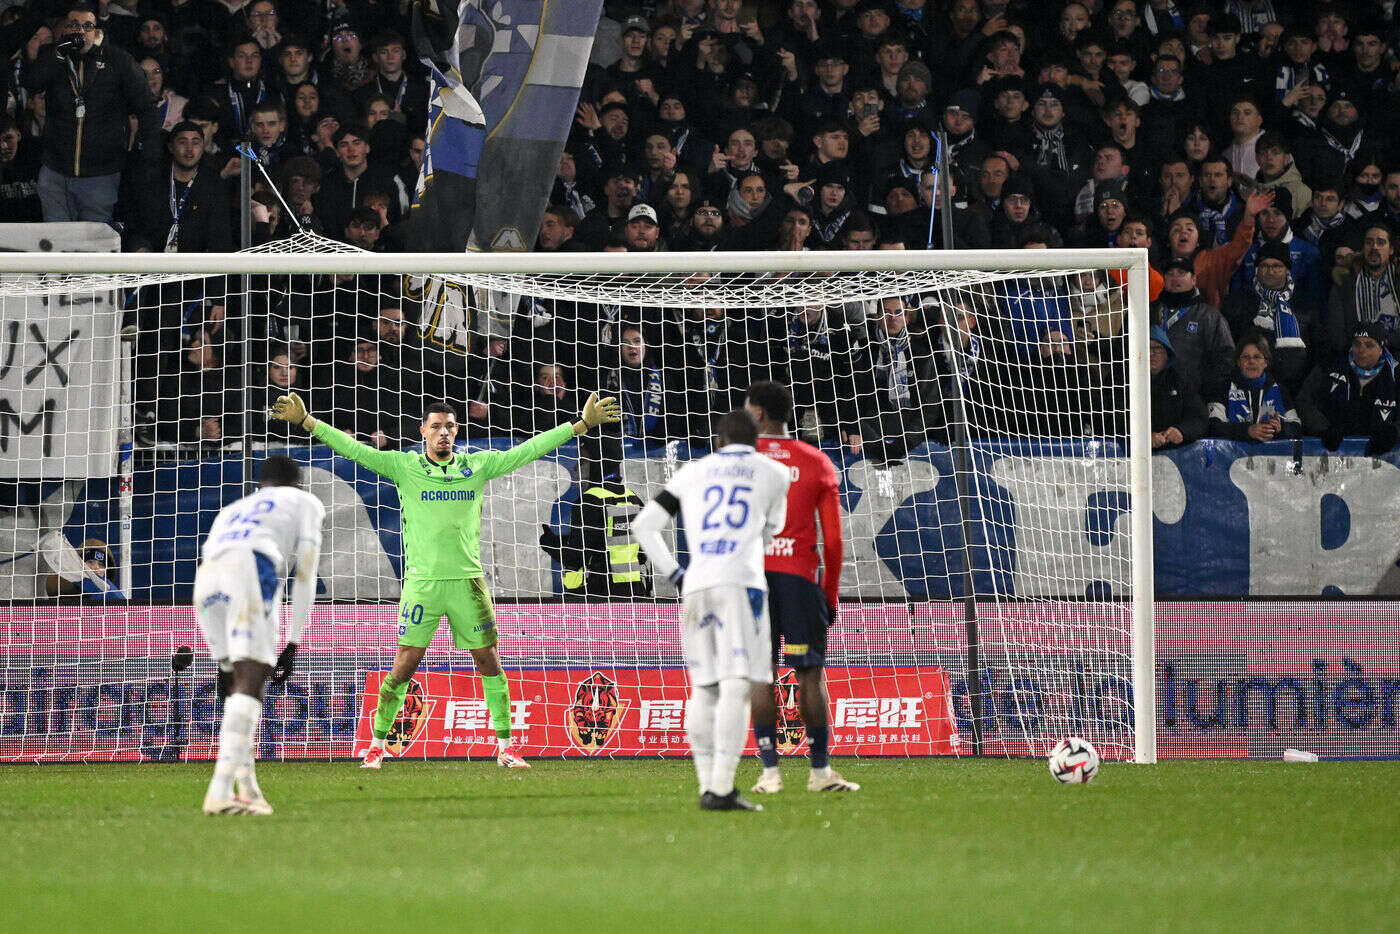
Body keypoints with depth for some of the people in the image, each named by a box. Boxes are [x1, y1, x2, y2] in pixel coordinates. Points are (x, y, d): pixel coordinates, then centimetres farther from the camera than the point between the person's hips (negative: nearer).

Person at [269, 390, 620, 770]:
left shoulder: (478, 466, 7)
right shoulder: (404, 467, 2)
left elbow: (528, 450, 8)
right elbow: (355, 450, -2)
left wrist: (581, 424, 7)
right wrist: (308, 422, -9)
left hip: (468, 581, 2)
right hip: (422, 581, -2)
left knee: (489, 662, 3)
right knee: (404, 665, -3)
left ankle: (505, 746, 11)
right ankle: (376, 745, 8)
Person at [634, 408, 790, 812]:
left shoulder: (693, 472, 18)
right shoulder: (773, 473, 14)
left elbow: (645, 525, 13)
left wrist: (674, 575, 17)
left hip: (696, 584, 3)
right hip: (741, 582, -3)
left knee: (703, 688, 11)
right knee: (736, 687, -9)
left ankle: (707, 785, 9)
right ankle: (722, 789, -18)